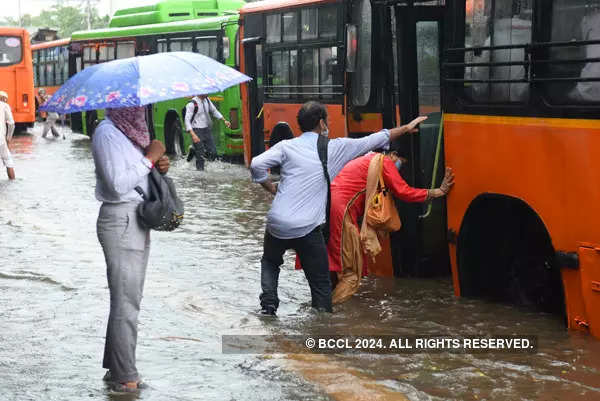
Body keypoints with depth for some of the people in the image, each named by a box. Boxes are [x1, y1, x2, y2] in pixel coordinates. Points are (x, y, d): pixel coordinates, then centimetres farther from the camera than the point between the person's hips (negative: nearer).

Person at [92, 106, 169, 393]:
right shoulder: (107, 133, -13)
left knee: (127, 300, 13)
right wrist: (149, 159, -14)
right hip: (120, 221, -9)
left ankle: (116, 369, 21)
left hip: (138, 222, 9)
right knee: (126, 303, -6)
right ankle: (125, 378, 0)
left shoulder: (132, 130, 14)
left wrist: (159, 165, 3)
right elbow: (118, 183, -21)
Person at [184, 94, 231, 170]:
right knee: (200, 156, -4)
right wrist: (193, 135, -28)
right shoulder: (192, 104, -15)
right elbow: (187, 120, -17)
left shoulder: (207, 100, 5)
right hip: (197, 131, -6)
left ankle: (194, 150, 24)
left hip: (207, 130, 6)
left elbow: (214, 111, 21)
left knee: (212, 154, 3)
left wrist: (224, 120, 12)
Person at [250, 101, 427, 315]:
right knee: (321, 284, 11)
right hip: (308, 229, -2)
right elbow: (374, 140, 12)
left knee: (270, 262, 30)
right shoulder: (335, 149, 3)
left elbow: (256, 164, -11)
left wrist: (272, 188, 6)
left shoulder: (286, 146, 3)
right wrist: (406, 128, 24)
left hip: (277, 224, 2)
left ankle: (268, 304, 13)